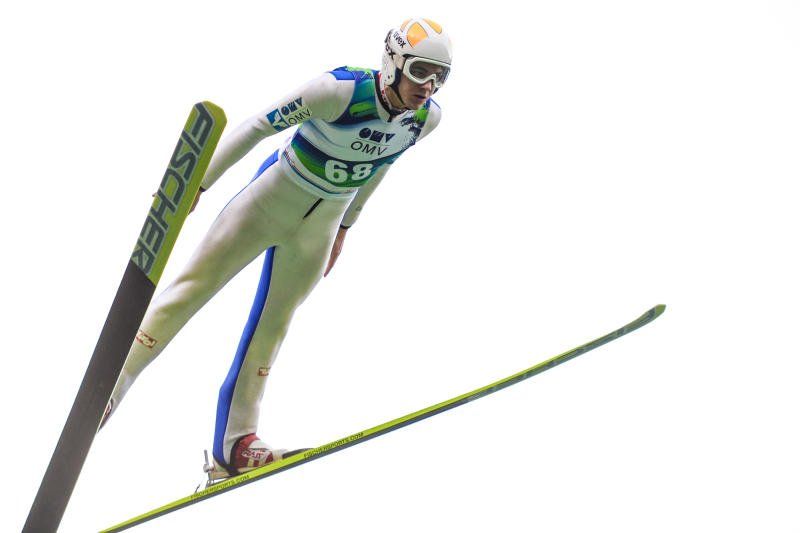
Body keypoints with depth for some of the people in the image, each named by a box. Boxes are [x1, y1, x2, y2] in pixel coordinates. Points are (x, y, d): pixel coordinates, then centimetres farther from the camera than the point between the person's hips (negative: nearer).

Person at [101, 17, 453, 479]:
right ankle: (111, 386, 7)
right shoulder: (342, 90, -28)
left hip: (319, 227, 5)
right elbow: (258, 127, -22)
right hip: (272, 198, -5)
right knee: (194, 286, -4)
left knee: (274, 327, 10)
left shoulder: (427, 118, -10)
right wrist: (197, 183, -23)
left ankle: (234, 444, 15)